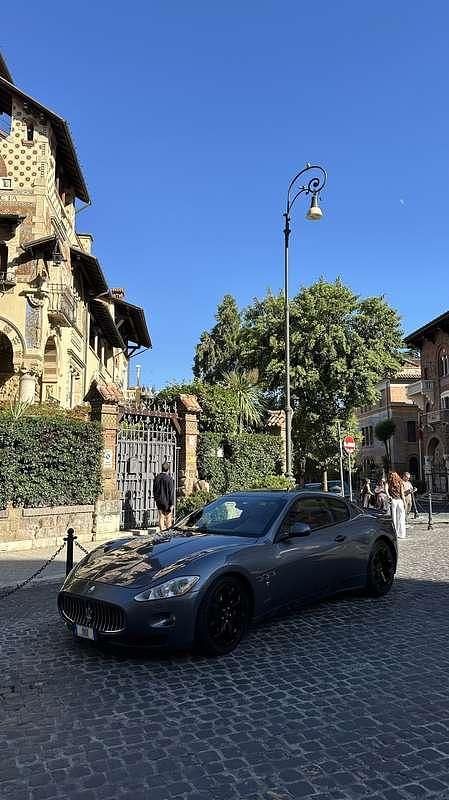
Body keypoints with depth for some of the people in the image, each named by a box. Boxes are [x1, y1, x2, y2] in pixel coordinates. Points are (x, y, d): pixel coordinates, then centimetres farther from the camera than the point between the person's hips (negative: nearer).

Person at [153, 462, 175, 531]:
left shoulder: (157, 478, 3)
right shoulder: (169, 479, -14)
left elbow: (154, 490, 12)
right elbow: (171, 492, -14)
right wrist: (172, 504, -11)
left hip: (159, 502, 5)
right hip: (167, 502, -5)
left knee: (161, 517, 11)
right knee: (168, 517, 4)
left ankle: (162, 530, 12)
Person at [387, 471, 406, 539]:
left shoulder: (389, 484, -2)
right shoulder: (400, 483, 0)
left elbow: (388, 493, -10)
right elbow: (402, 494, 0)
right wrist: (404, 502, 5)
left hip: (392, 500, 0)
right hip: (400, 500, 0)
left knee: (393, 518, 5)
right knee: (401, 518, 5)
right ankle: (401, 534, 7)